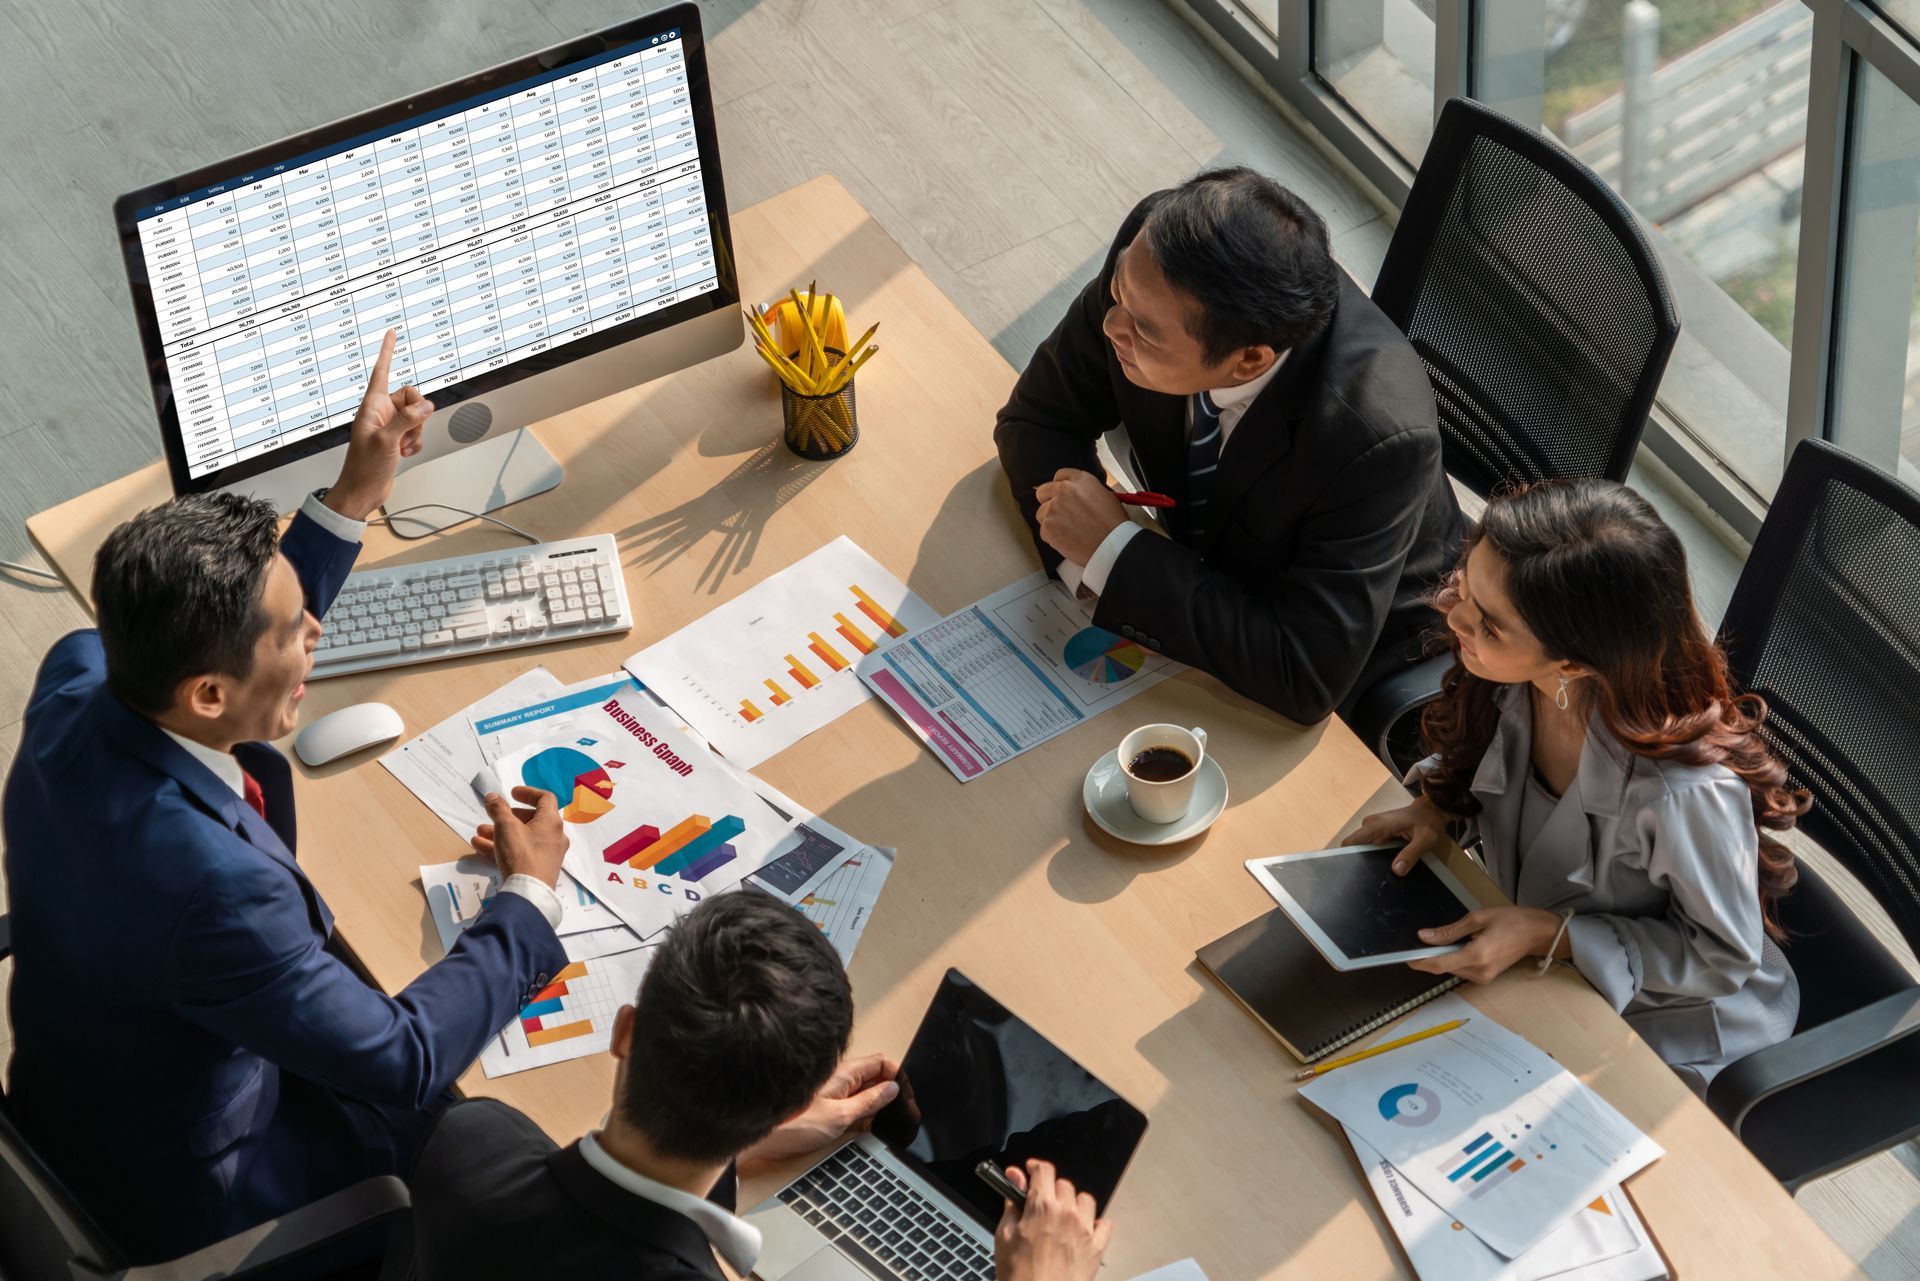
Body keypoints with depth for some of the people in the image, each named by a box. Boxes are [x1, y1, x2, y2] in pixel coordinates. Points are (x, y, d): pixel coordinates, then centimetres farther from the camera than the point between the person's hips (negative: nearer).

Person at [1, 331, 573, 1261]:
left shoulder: (77, 679, -19)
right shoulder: (211, 885, -43)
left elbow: (229, 638, 6)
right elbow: (405, 1066, -29)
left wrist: (353, 498, 0)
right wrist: (530, 894, -16)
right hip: (184, 1198, -7)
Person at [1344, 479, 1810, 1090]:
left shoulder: (1683, 789, -41)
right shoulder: (1507, 677, -22)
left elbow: (1724, 957, -22)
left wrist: (1550, 935, -29)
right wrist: (1438, 803, -14)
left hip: (1672, 1033, -5)